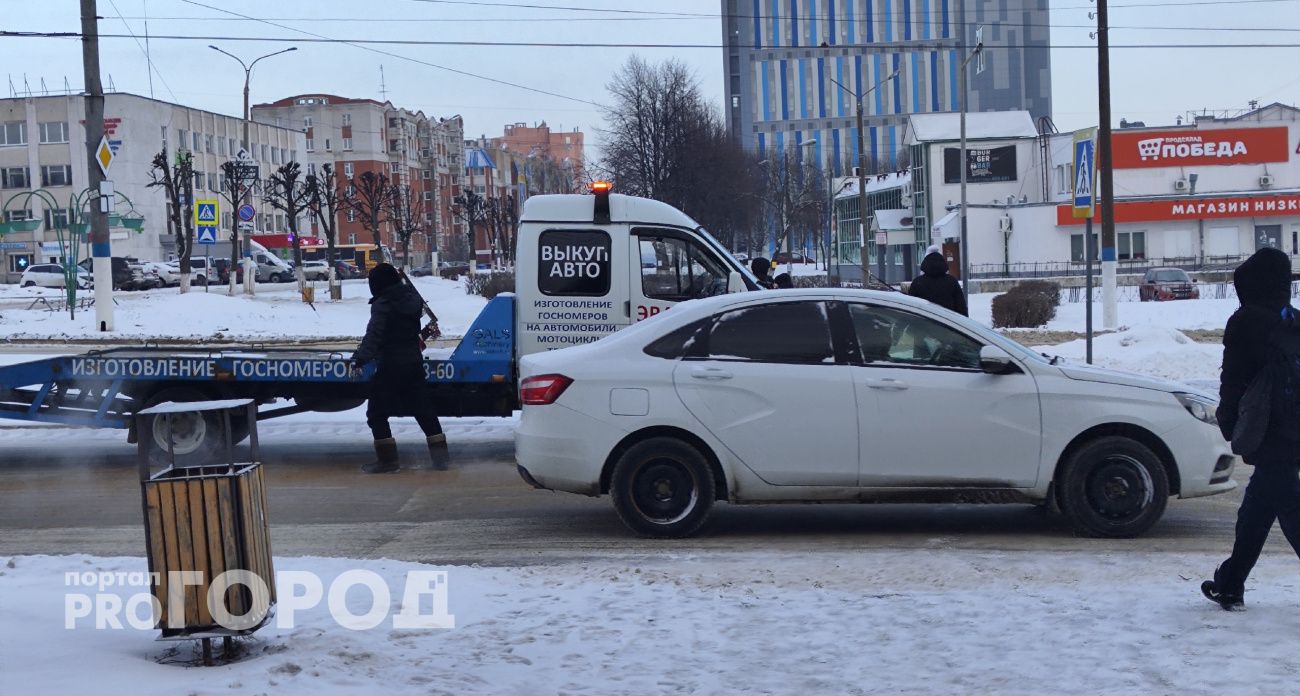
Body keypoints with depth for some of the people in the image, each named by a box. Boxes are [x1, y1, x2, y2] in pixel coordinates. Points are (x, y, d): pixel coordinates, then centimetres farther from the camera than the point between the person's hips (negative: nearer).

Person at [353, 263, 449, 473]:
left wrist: (360, 359, -18)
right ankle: (440, 454, 13)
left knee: (376, 413, 3)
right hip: (413, 363, 7)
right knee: (423, 409, 13)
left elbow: (373, 336, -20)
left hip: (390, 367, -7)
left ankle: (387, 458, 1)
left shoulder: (382, 304, -15)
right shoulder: (412, 297, 5)